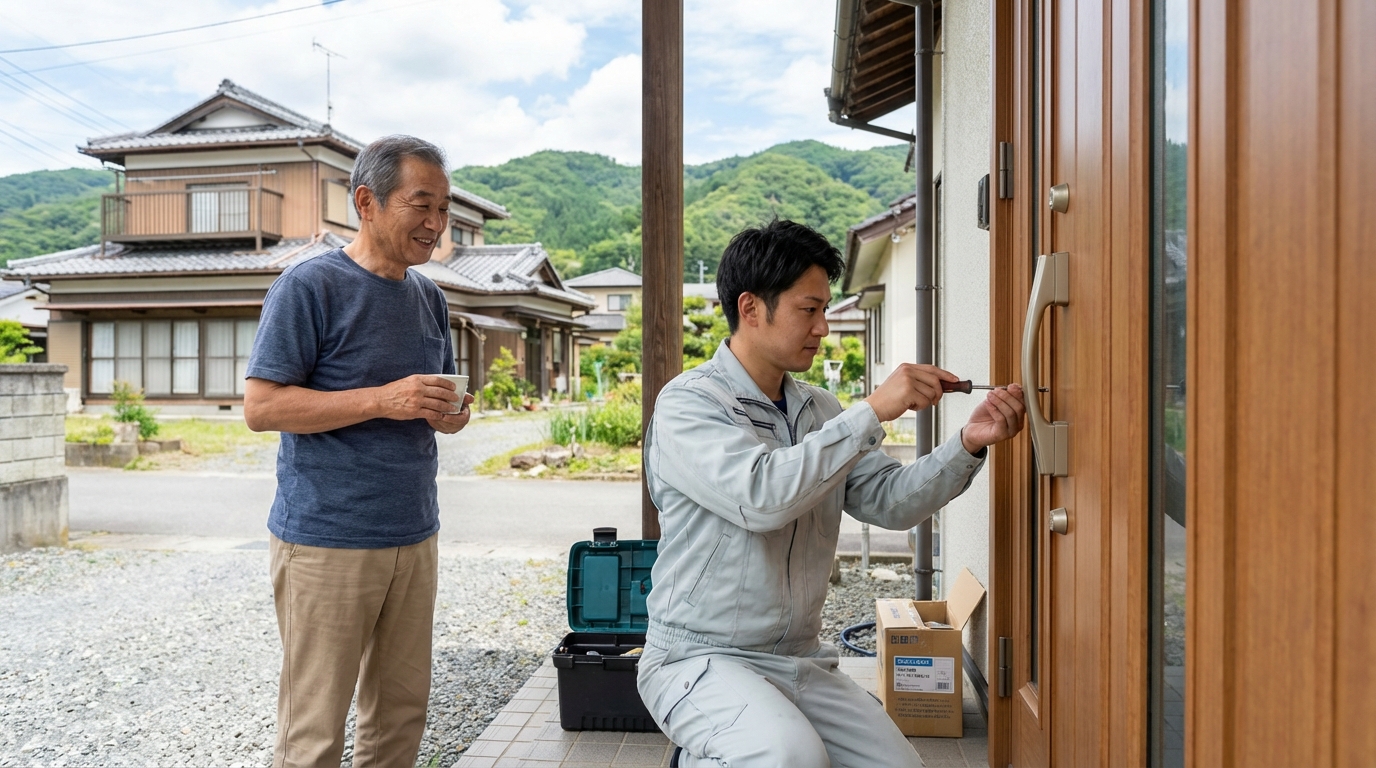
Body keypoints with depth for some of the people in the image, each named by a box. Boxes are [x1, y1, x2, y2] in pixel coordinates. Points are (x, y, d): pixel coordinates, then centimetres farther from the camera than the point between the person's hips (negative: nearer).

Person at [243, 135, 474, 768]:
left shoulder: (429, 297, 12)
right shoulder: (309, 285, -8)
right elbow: (260, 406, -12)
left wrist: (449, 414, -2)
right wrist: (383, 399, -21)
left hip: (414, 538, 6)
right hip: (327, 542, -6)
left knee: (401, 711, 12)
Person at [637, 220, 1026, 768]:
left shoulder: (819, 410, 9)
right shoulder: (688, 403, -13)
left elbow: (890, 501, 2)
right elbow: (761, 496, -29)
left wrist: (968, 445, -13)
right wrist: (872, 413, -26)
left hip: (801, 663, 7)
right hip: (701, 660, -7)